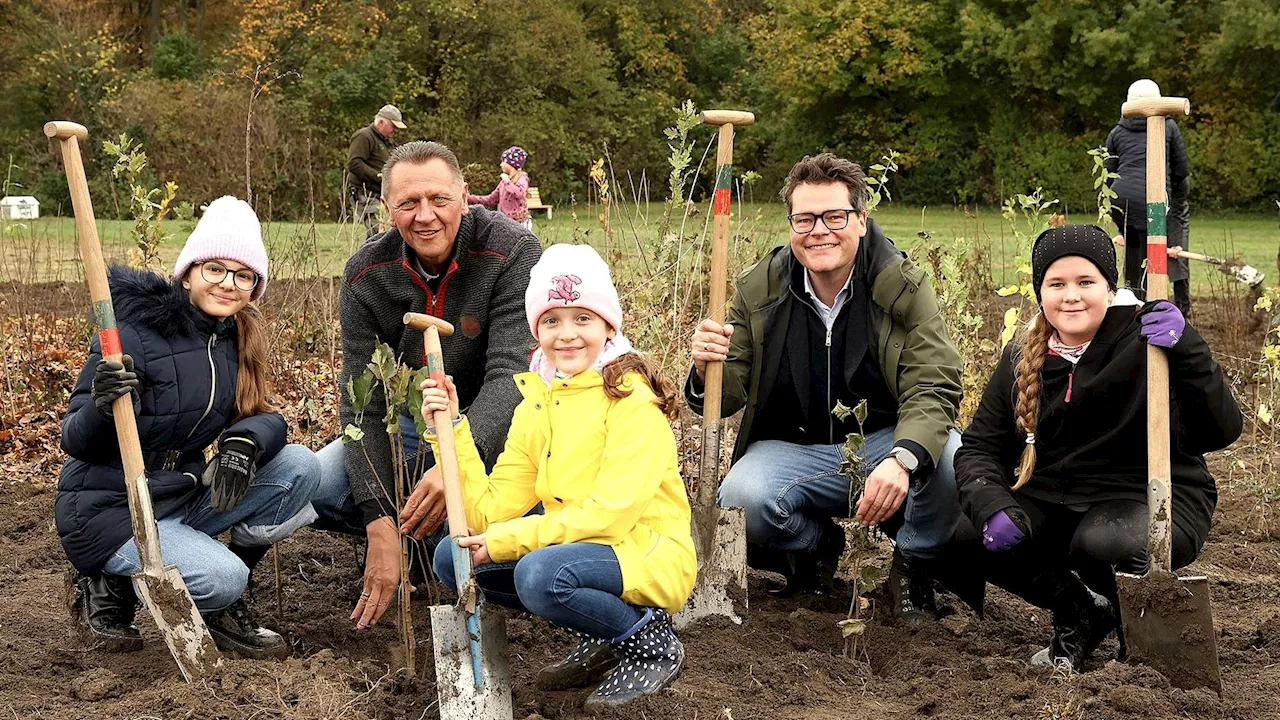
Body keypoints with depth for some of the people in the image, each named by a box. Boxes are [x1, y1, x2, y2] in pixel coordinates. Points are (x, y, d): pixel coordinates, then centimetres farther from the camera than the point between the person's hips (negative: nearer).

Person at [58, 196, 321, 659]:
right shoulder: (136, 330, -19)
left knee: (299, 467, -10)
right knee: (223, 578, -27)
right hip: (110, 511, -7)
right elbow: (75, 442, -17)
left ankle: (222, 605, 3)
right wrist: (103, 409, -40)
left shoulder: (238, 337, 3)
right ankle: (110, 586, 2)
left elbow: (265, 417, -2)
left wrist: (245, 442, -26)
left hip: (184, 498, 7)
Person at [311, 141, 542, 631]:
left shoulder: (512, 254, -23)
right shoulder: (367, 274, -14)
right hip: (410, 425, 3)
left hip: (492, 426, -2)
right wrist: (380, 523, -30)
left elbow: (511, 374, -33)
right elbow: (363, 401, -18)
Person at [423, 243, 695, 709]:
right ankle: (601, 635, 5)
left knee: (541, 573, -33)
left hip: (649, 557, -8)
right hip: (577, 547, 8)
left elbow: (610, 514, -22)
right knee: (452, 558, -4)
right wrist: (451, 429, -9)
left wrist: (507, 540, -21)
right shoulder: (535, 405, 7)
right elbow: (490, 513, 0)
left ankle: (650, 640, -6)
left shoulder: (632, 399, -13)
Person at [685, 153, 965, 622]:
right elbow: (730, 396, 1)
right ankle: (815, 545, 8)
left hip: (885, 441, -1)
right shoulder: (759, 292, -3)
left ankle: (914, 566, 1)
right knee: (740, 501, -30)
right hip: (792, 449, 1)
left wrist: (903, 459, -40)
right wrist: (709, 372, -26)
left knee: (956, 462, -33)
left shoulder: (905, 288, -9)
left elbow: (932, 389, -19)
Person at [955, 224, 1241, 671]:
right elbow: (980, 446, 3)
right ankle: (1082, 612, 6)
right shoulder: (1022, 361, 4)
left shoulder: (1145, 341, -10)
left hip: (1147, 500, -5)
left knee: (1102, 543, -38)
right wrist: (991, 506, -18)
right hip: (1051, 502, 5)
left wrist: (1187, 352, -33)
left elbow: (1220, 432, -18)